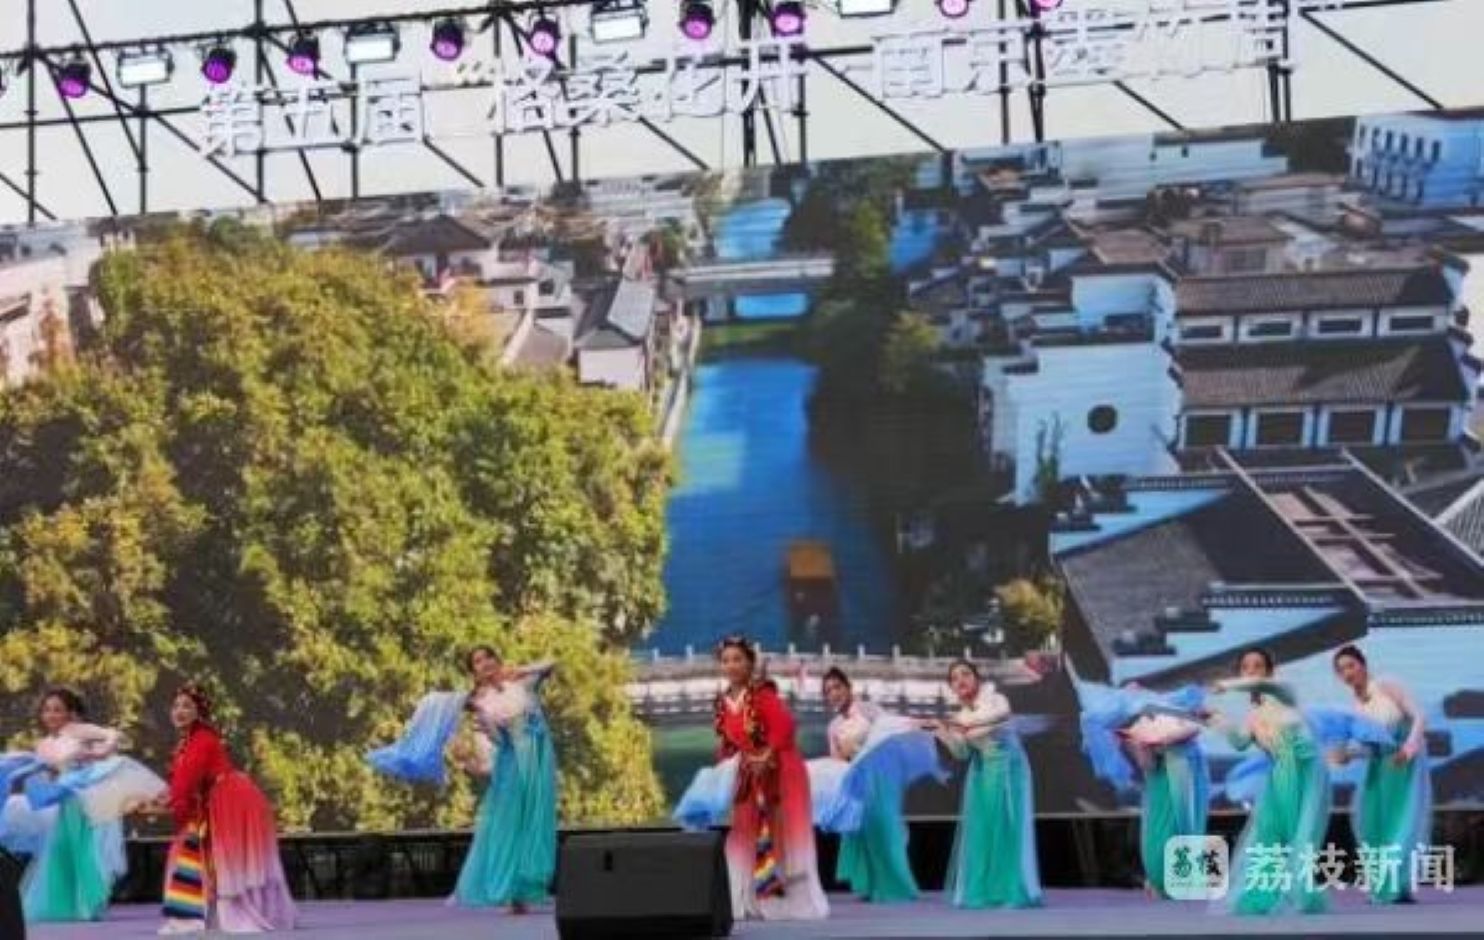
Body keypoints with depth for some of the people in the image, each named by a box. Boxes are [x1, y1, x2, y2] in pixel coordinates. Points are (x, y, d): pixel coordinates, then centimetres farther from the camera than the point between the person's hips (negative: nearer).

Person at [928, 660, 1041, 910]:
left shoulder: (994, 699, -8)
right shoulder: (961, 715, 9)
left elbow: (1003, 712, -33)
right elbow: (962, 753, 6)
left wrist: (967, 722, -40)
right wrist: (942, 732, -8)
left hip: (1007, 768, -6)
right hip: (982, 772, 6)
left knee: (1008, 828, -10)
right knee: (980, 831, 0)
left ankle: (1015, 892, -10)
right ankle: (982, 891, 3)